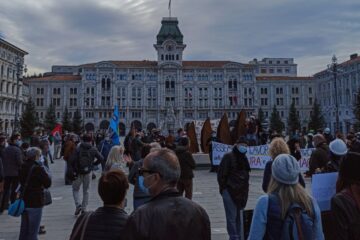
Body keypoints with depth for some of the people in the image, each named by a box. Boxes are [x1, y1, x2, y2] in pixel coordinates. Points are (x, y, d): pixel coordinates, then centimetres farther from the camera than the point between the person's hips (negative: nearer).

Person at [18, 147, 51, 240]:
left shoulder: (23, 167, 4)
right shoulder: (38, 168, -19)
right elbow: (47, 183, -15)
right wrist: (46, 172, -3)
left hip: (23, 201, 7)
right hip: (35, 202, -7)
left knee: (24, 229, 20)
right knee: (33, 231, 4)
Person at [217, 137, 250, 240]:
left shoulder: (244, 158, 14)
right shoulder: (228, 157, -9)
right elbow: (221, 174, -10)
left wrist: (245, 190, 14)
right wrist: (224, 188, -10)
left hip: (241, 192, 7)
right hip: (230, 191, -7)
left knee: (239, 215, 15)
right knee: (232, 216, -3)